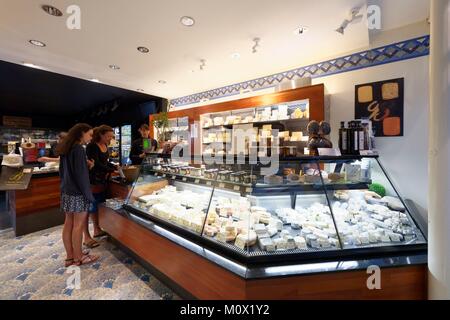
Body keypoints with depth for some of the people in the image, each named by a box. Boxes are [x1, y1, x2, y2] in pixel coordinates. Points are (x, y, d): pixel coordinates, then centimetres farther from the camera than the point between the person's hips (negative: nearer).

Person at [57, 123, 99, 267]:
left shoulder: (66, 149, 11)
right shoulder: (79, 149, -17)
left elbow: (62, 170, 18)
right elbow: (81, 174, -20)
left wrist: (66, 185, 23)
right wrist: (89, 195, -15)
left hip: (66, 191, 9)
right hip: (78, 193, -9)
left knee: (68, 223, 13)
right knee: (78, 225, 2)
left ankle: (70, 256, 25)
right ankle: (78, 257, 16)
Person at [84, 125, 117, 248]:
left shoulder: (105, 146, 9)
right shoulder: (92, 146, -16)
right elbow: (96, 164, -23)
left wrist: (114, 166, 3)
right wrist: (111, 170, -22)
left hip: (102, 180, 8)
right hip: (92, 181, -8)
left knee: (98, 205, 17)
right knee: (89, 207, 1)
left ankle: (97, 230, 31)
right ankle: (87, 237, 12)